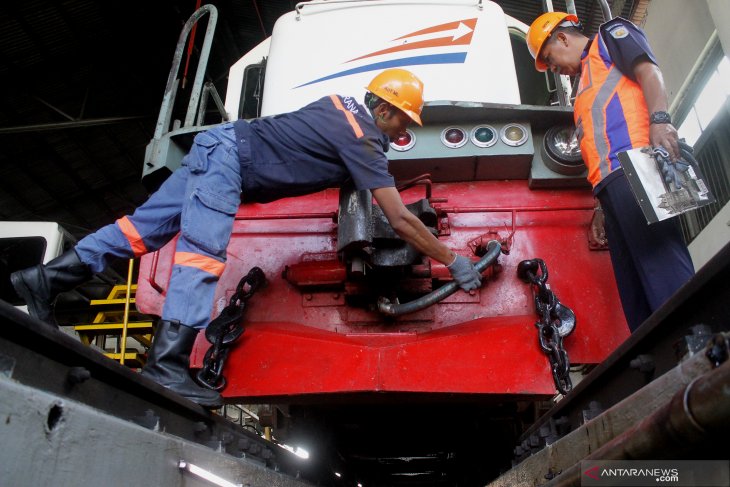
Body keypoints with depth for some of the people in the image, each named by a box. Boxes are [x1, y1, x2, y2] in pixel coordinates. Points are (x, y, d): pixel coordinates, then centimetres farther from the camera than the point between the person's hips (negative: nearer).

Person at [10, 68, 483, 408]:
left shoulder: (343, 103, 12)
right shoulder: (364, 141, -12)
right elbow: (400, 220, -14)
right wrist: (453, 261, -6)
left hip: (218, 145, 9)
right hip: (228, 156, -9)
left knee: (147, 224, 7)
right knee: (205, 249, -20)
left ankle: (46, 278, 11)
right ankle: (166, 364, -27)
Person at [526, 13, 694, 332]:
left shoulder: (610, 34, 19)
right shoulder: (588, 78, 38)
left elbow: (648, 71, -1)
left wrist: (659, 120, -19)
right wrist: (604, 197, 18)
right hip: (611, 179, 9)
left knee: (660, 259, -20)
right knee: (632, 282, -2)